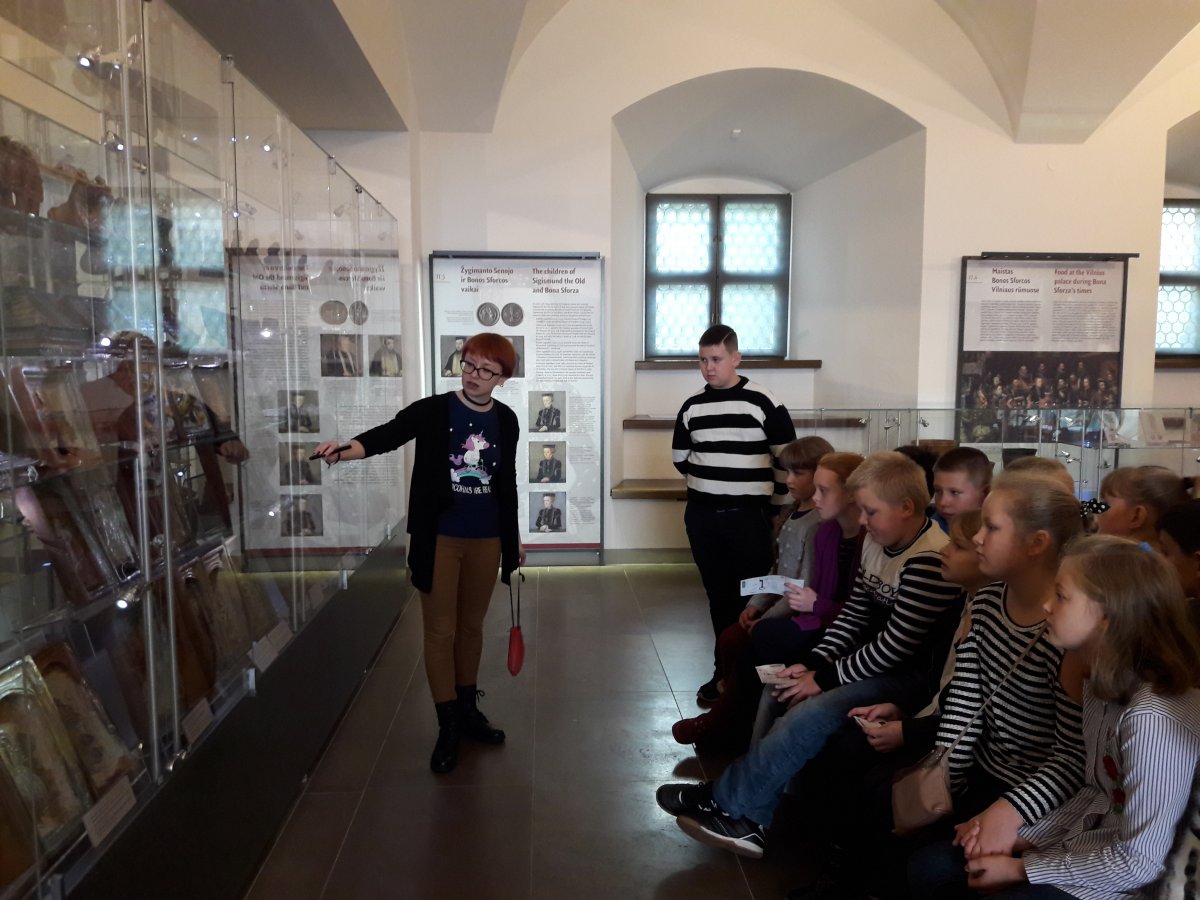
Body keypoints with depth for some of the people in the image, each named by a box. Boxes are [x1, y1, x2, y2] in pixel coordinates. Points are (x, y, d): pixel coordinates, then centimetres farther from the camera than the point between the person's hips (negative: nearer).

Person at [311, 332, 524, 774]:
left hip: (486, 540, 3)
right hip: (439, 539, -3)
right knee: (440, 631, 3)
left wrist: (514, 538, 16)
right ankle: (448, 725, 15)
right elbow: (387, 434, -23)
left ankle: (467, 708, 33)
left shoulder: (506, 421, 3)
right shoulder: (432, 411, -8)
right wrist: (343, 451, -44)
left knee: (472, 626, 16)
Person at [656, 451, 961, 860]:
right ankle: (750, 819, 0)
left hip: (915, 675, -10)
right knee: (782, 693, 1)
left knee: (809, 716, -24)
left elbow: (896, 645, -25)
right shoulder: (878, 542, 4)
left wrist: (826, 678, -17)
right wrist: (814, 664, -5)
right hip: (879, 659, 10)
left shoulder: (930, 561, -24)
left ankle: (724, 802, -8)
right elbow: (854, 614, 7)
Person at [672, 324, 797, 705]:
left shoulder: (763, 403, -8)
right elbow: (680, 458, 19)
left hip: (748, 516, -4)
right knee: (718, 596, 12)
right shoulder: (692, 406, 5)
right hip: (702, 516, 4)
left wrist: (777, 505, -1)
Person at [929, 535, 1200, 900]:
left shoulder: (1152, 717, -29)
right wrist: (1019, 836, -3)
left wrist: (1021, 870, -16)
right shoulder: (1105, 682, 0)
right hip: (1073, 849, 8)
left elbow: (1140, 862, -24)